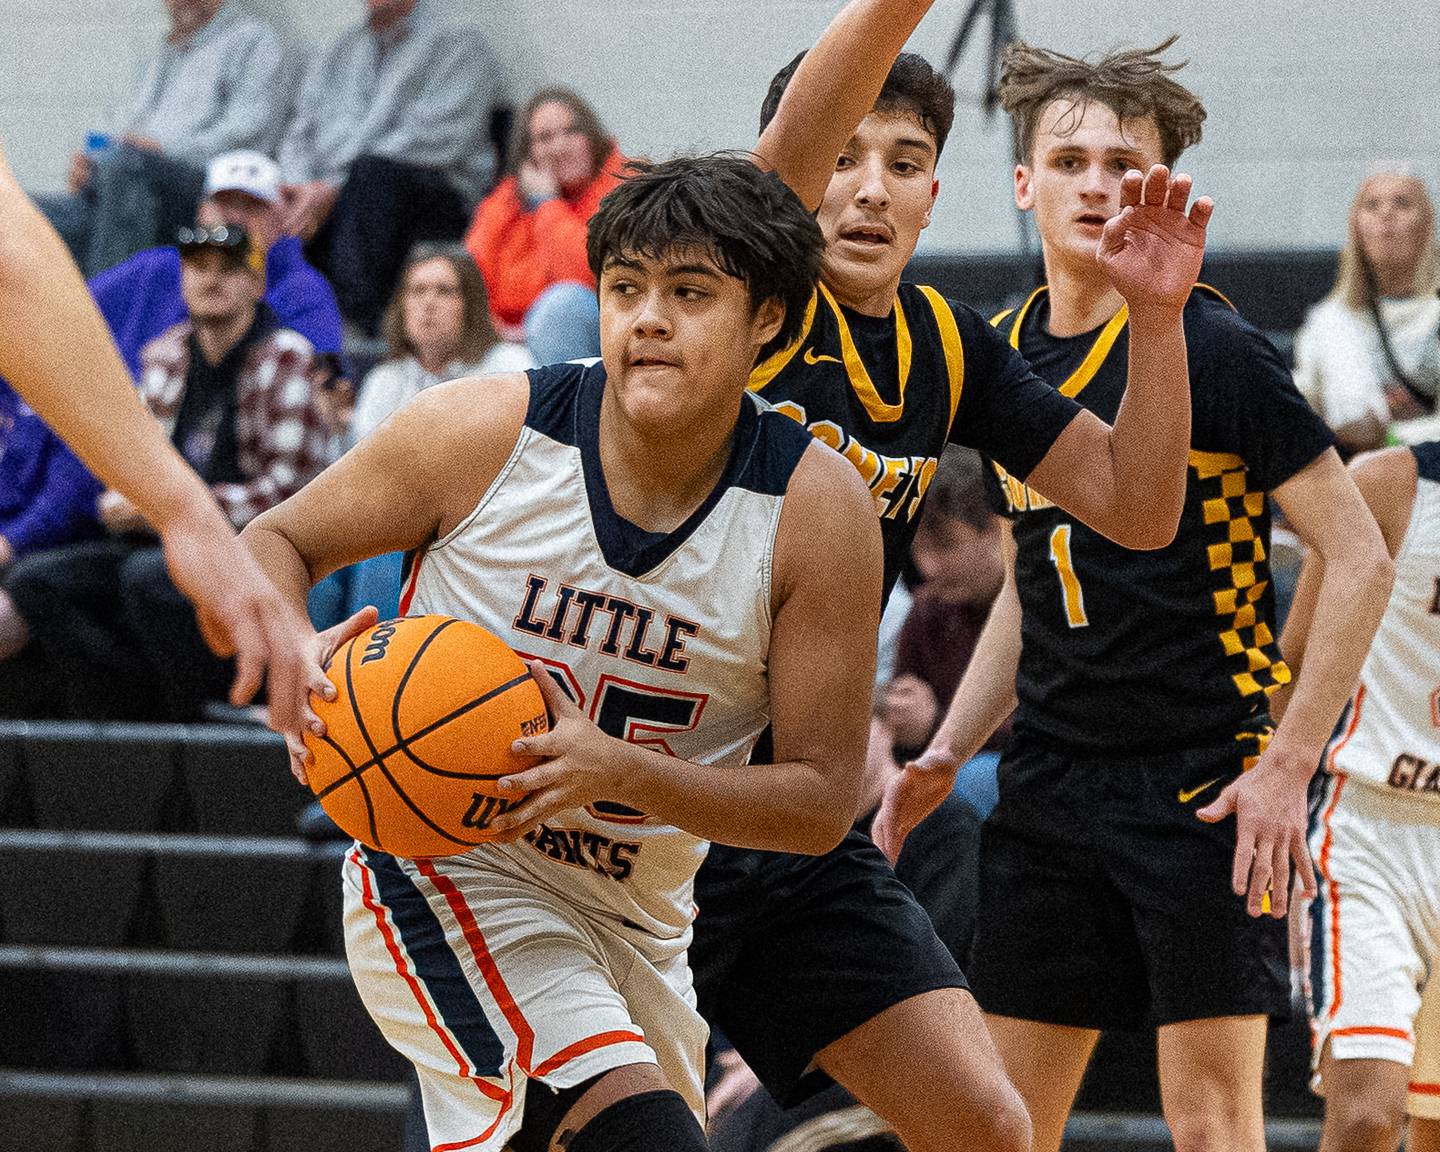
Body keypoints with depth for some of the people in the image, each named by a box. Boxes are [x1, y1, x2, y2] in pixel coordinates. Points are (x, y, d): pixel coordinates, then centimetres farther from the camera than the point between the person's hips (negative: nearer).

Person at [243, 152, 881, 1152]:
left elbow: (822, 800, -11)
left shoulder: (818, 509, -11)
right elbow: (276, 544, 1)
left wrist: (621, 772, -27)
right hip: (446, 873, -5)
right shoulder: (484, 431, -14)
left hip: (639, 919, 5)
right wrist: (297, 661, -22)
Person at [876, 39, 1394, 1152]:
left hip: (1205, 785, -6)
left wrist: (1288, 763, -14)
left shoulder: (1213, 349, -10)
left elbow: (1360, 559, -10)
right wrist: (946, 753, 12)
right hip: (1052, 782, 6)